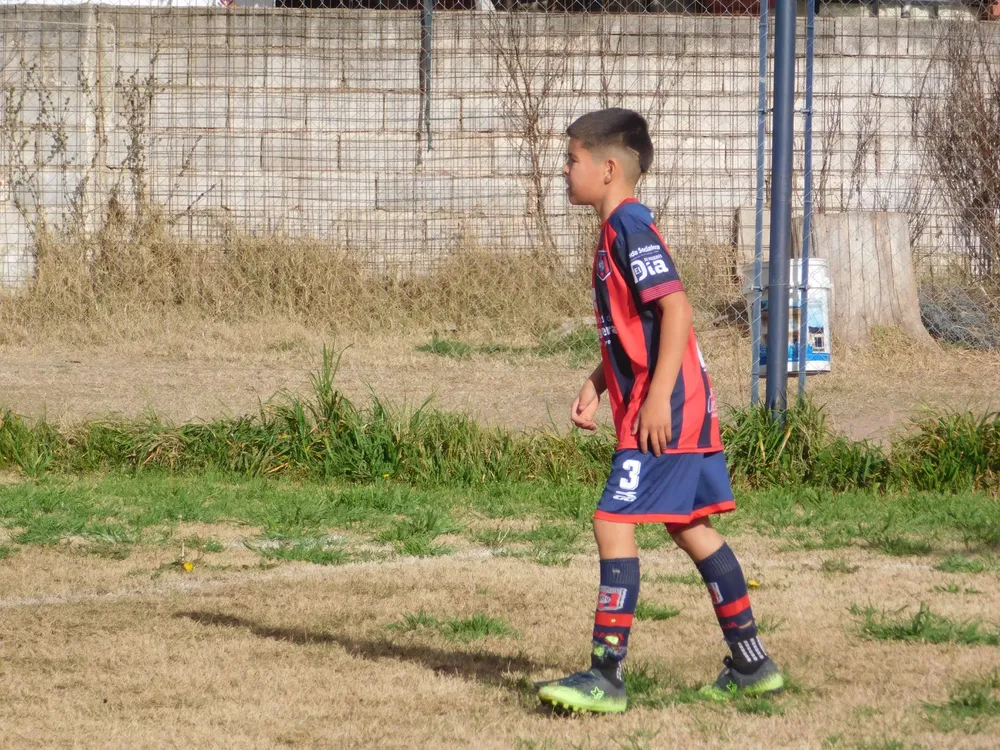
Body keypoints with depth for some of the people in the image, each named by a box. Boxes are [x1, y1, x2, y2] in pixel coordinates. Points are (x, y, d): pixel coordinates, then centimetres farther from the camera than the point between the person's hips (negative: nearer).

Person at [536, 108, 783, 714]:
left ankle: (607, 676, -11)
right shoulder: (618, 230, 16)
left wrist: (657, 396, -25)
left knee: (615, 525, -11)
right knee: (691, 528, 16)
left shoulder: (629, 227, -15)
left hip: (664, 411, -11)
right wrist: (596, 386, 15)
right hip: (689, 411, 11)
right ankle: (752, 665, 22)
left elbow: (676, 307, -23)